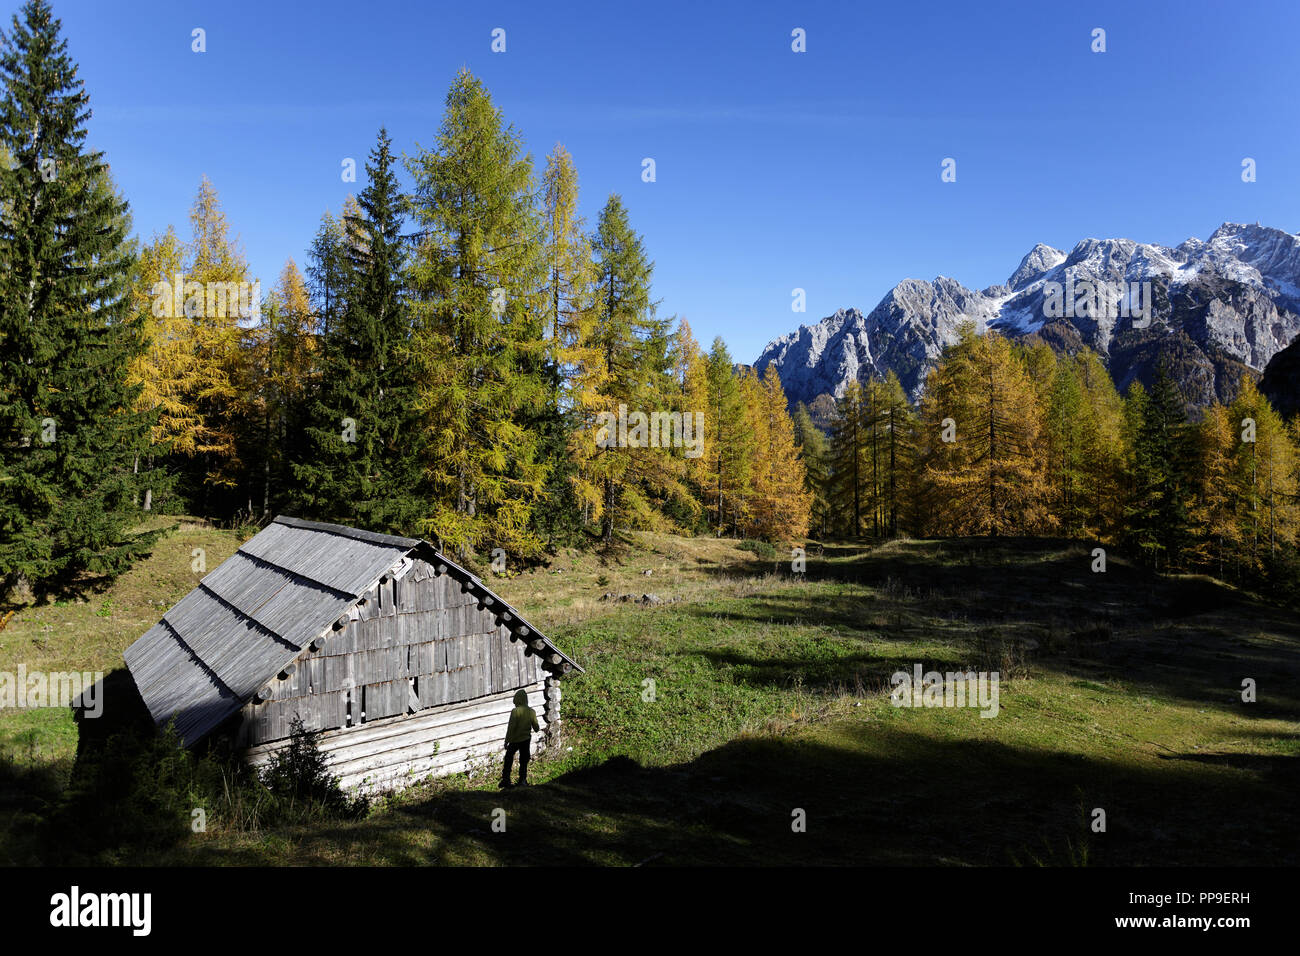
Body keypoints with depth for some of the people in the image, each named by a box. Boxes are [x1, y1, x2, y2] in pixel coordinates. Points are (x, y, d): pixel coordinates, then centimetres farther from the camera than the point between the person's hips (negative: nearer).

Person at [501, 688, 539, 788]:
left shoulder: (515, 711, -16)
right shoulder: (532, 711, -5)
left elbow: (511, 728, -16)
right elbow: (536, 728, 0)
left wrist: (507, 741, -9)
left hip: (514, 740, -3)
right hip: (526, 739, 3)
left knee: (508, 759, 13)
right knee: (524, 761, 12)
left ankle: (505, 779, 12)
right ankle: (522, 780, 11)